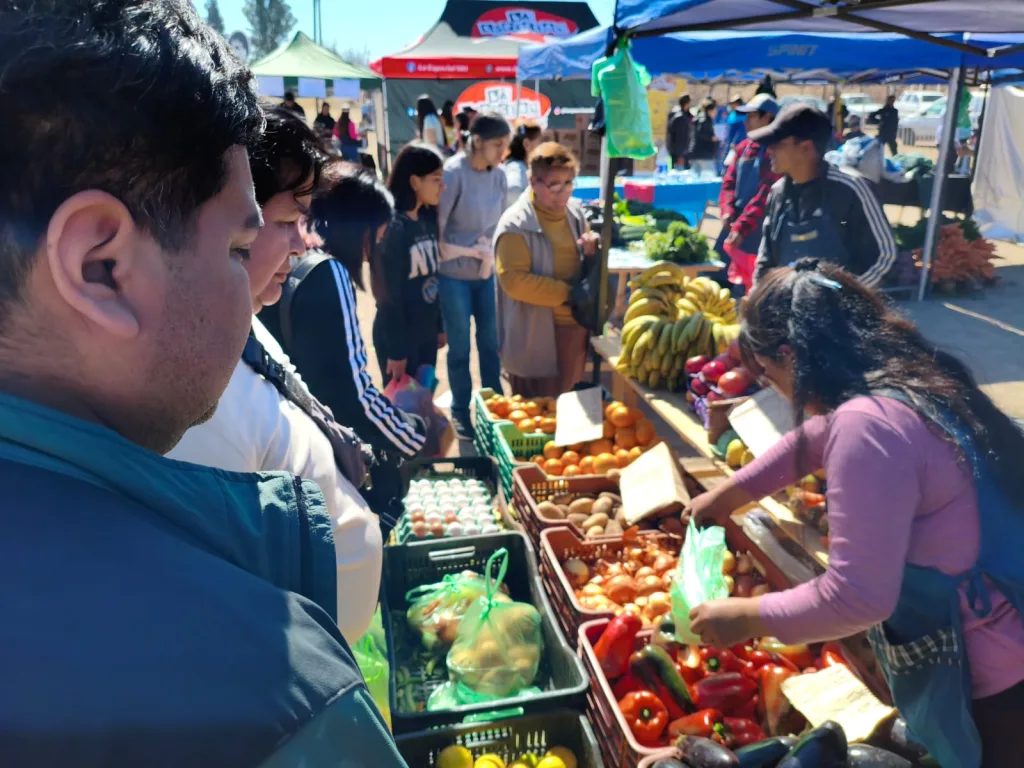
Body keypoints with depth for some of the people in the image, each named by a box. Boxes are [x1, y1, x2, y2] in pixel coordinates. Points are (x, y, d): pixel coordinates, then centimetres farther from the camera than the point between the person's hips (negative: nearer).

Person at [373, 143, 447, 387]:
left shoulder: (428, 219, 5)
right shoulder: (392, 227, -18)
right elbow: (388, 294, -17)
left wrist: (439, 325, 13)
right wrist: (396, 351, -16)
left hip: (426, 331, 7)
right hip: (399, 335, -7)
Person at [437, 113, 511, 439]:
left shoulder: (498, 175, 1)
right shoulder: (453, 173, -16)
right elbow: (435, 225, -16)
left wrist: (489, 252, -4)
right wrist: (469, 252, -11)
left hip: (488, 271, 5)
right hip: (454, 274, -5)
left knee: (491, 342, 13)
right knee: (460, 348, 8)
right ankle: (461, 412, 25)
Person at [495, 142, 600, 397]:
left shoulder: (575, 212, 6)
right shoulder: (516, 224, -16)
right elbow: (514, 280, -23)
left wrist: (593, 251, -5)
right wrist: (566, 293, -20)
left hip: (574, 324, 7)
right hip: (536, 333, -7)